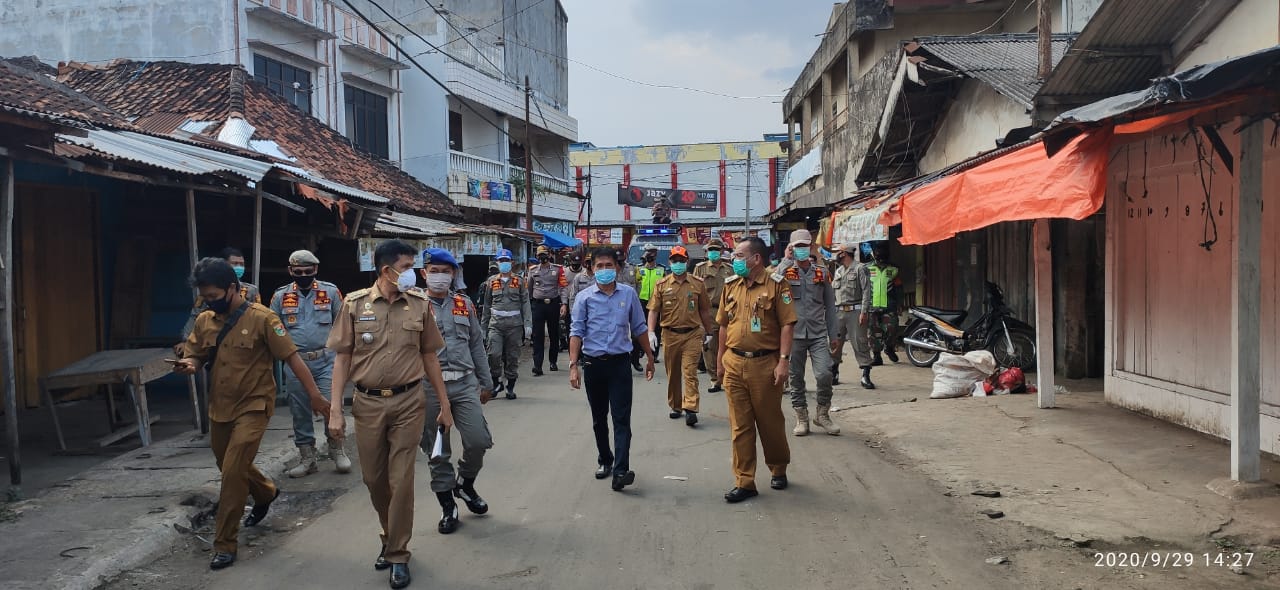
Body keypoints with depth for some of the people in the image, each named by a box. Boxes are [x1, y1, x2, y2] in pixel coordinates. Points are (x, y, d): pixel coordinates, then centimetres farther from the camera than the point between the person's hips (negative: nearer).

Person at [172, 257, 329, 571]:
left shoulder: (262, 318, -16)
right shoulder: (204, 320, 1)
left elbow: (292, 357, -15)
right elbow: (194, 357, 10)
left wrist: (314, 395, -18)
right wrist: (188, 365, -16)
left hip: (253, 407, -6)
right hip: (219, 408, 7)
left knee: (233, 471, -11)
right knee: (230, 466, 22)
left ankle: (225, 544, 1)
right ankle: (266, 493, 51)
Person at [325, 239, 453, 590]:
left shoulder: (419, 305, 0)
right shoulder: (355, 304, -3)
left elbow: (429, 357, 6)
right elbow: (343, 359, 0)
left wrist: (445, 406, 7)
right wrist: (335, 410, -5)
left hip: (408, 403, -1)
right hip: (368, 404, 1)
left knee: (401, 480, 1)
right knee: (374, 479, 12)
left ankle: (397, 555, 14)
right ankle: (391, 537, 35)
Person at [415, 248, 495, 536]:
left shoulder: (464, 304, 11)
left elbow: (477, 345, 16)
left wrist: (486, 382, 17)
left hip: (464, 383, 3)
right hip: (429, 386, -3)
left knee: (478, 441, -5)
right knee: (438, 451, 5)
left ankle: (465, 485, 24)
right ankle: (448, 506, 21)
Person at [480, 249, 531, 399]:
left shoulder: (519, 282, 8)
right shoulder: (491, 282, 11)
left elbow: (525, 304, 5)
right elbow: (486, 305, 15)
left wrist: (528, 324, -4)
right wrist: (483, 326, 14)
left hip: (514, 325, 0)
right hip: (495, 324, 0)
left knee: (512, 357, 4)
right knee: (494, 354, -13)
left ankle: (511, 387, 15)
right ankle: (496, 383, 7)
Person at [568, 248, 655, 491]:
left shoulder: (628, 294, 4)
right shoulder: (584, 297, 0)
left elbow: (639, 329, 11)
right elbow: (577, 332, -2)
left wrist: (650, 358, 14)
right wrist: (573, 364, -10)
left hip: (619, 363, -1)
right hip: (593, 364, 1)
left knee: (621, 418, -9)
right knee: (599, 418, 14)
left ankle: (620, 471, -15)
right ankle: (604, 460, 30)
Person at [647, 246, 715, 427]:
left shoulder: (697, 284, 5)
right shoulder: (662, 285, 3)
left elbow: (704, 310, 11)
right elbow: (653, 310, 2)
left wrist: (708, 333, 12)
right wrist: (651, 332, -9)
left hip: (693, 334, -1)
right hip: (670, 335, 1)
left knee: (690, 372, -9)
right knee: (673, 374, 11)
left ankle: (690, 409, -13)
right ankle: (675, 407, 25)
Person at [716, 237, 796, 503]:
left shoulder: (776, 285, -6)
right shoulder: (730, 286, 9)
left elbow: (786, 325, -9)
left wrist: (783, 361, -15)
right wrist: (720, 360, 15)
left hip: (765, 363, -4)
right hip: (734, 363, 4)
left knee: (770, 421, 9)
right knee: (740, 425, 6)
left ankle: (779, 469, 33)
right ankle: (744, 482, 13)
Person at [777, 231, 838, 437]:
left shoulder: (821, 271, 8)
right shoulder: (786, 271, 3)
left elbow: (830, 304, 13)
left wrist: (833, 334, 10)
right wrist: (787, 260, -14)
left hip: (818, 333, 1)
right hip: (793, 333, 0)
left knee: (824, 374, -11)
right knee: (795, 378, 6)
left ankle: (822, 414, 9)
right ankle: (801, 418, 19)